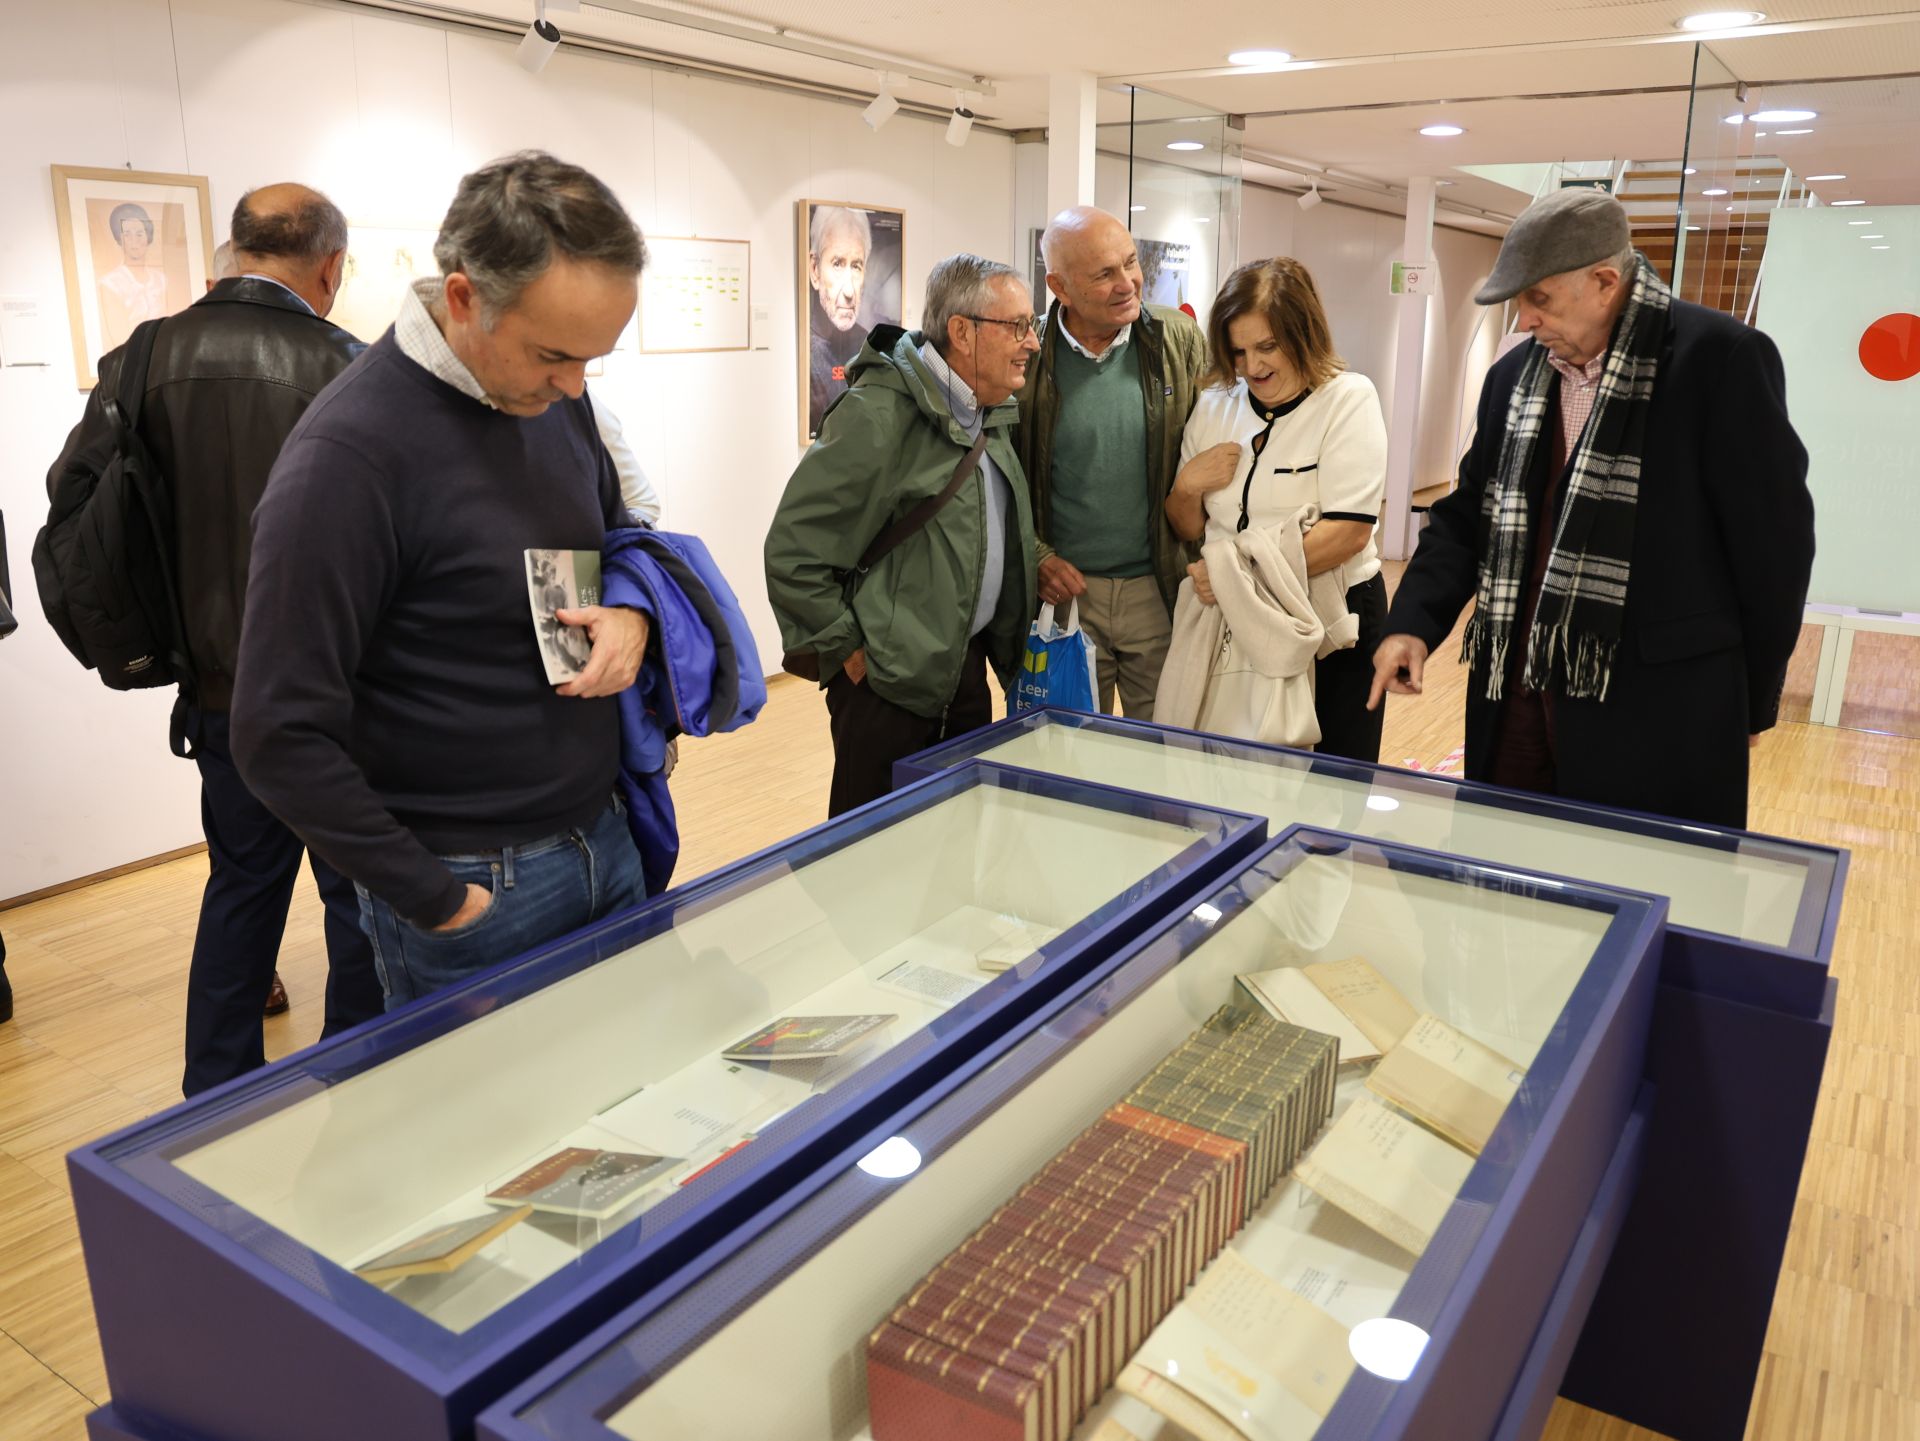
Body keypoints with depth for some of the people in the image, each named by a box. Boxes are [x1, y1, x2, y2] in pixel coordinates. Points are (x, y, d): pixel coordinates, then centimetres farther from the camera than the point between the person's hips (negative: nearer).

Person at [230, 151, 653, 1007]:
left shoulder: (555, 396, 1)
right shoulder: (347, 457, -20)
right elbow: (282, 736, -18)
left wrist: (633, 613, -5)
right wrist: (433, 901, -15)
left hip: (602, 837, 7)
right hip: (474, 883, -6)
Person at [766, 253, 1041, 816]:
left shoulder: (991, 413, 9)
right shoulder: (878, 414, -19)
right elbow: (792, 552, -19)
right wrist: (846, 650, -15)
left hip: (969, 664, 8)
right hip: (890, 681, -8)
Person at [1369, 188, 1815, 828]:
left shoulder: (1721, 358, -9)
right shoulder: (1515, 375, 9)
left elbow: (1773, 541, -5)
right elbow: (1469, 513, 14)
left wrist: (1755, 700, 3)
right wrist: (1414, 623, -2)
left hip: (1658, 716, -5)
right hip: (1519, 697, 5)